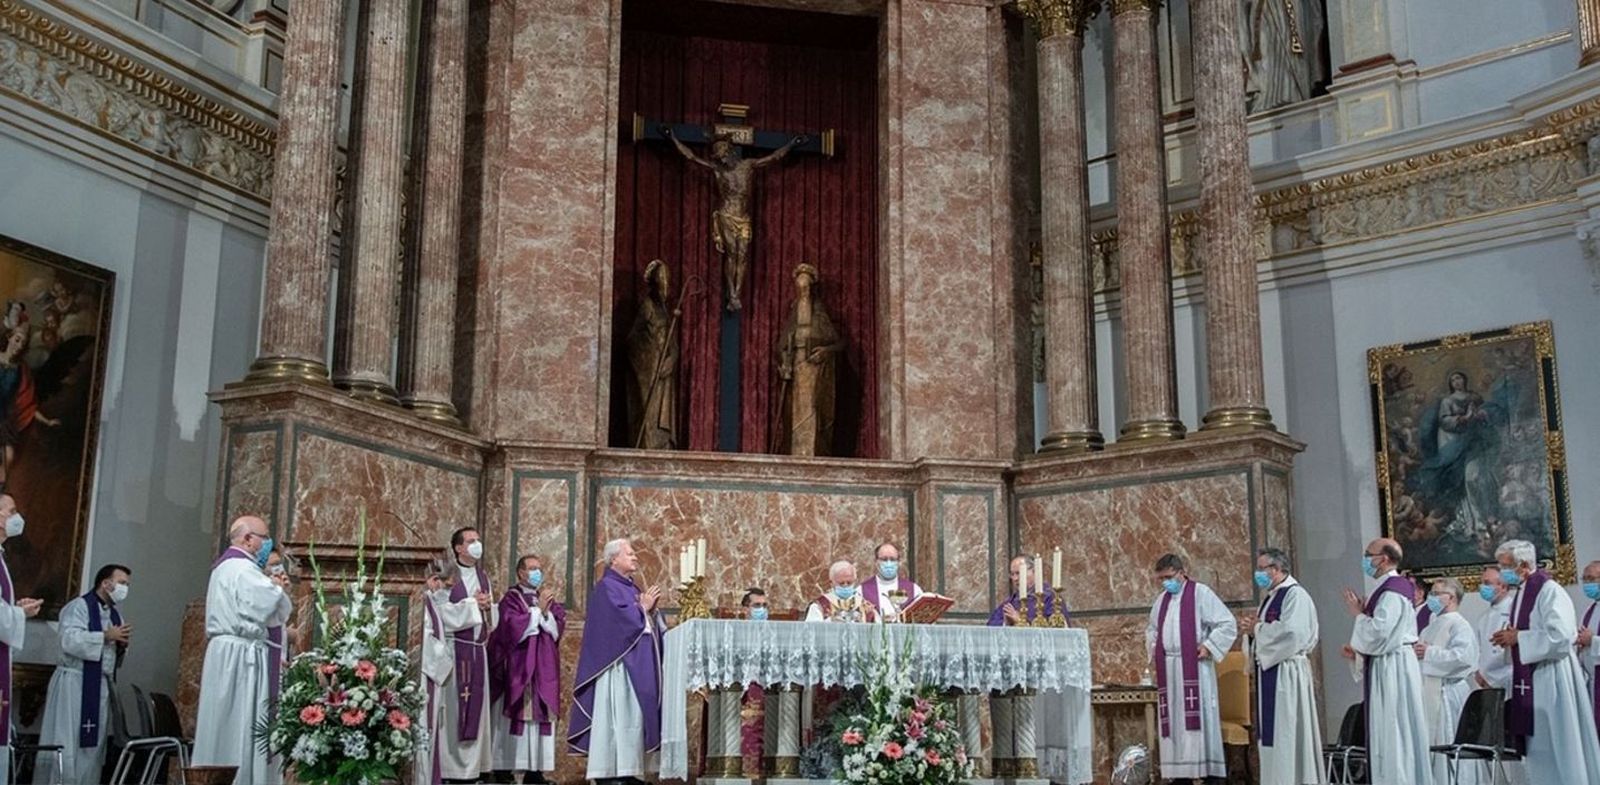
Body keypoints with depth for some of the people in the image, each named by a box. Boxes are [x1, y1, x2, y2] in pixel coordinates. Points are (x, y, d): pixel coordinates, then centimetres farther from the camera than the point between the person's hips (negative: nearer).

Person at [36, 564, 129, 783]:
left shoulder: (115, 614, 18)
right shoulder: (79, 606, -6)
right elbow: (70, 641, -20)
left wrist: (122, 644, 0)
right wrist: (105, 636, -16)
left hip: (101, 686, 8)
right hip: (75, 684, -8)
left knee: (92, 745, 6)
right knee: (67, 744, -8)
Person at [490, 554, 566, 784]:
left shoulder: (548, 599, 15)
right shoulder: (511, 599, -1)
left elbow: (557, 630, 5)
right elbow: (515, 630, -14)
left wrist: (546, 611, -11)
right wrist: (538, 608, -12)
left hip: (543, 669, 5)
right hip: (516, 668, -5)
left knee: (540, 718, 2)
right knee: (513, 718, -5)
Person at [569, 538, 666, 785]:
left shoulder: (631, 587, 20)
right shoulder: (607, 587, -6)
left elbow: (649, 625, 20)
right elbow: (620, 618, -19)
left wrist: (651, 609, 1)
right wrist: (643, 607, -6)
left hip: (638, 664, 9)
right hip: (619, 662, -9)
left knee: (634, 716, 6)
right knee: (619, 716, -11)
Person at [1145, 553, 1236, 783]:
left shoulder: (1200, 593, -2)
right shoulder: (1161, 599, 17)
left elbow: (1227, 624, -5)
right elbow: (1151, 630, 30)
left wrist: (1208, 646, -12)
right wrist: (1153, 652, 13)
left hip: (1194, 669, -6)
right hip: (1168, 671, 6)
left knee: (1198, 720, -9)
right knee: (1173, 721, 4)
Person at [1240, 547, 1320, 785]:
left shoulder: (1295, 595, -11)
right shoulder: (1270, 597, 17)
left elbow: (1291, 633, -23)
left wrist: (1257, 628, -11)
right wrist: (1254, 630, 1)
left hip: (1286, 672, -9)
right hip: (1268, 671, 9)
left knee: (1288, 729, -6)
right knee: (1272, 731, 10)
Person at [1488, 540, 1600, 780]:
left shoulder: (1549, 591, -12)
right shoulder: (1521, 593, 14)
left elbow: (1561, 635, -22)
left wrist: (1518, 637, -16)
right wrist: (1510, 638, 7)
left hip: (1550, 680, -9)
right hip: (1529, 681, 9)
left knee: (1556, 748, -4)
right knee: (1536, 747, 9)